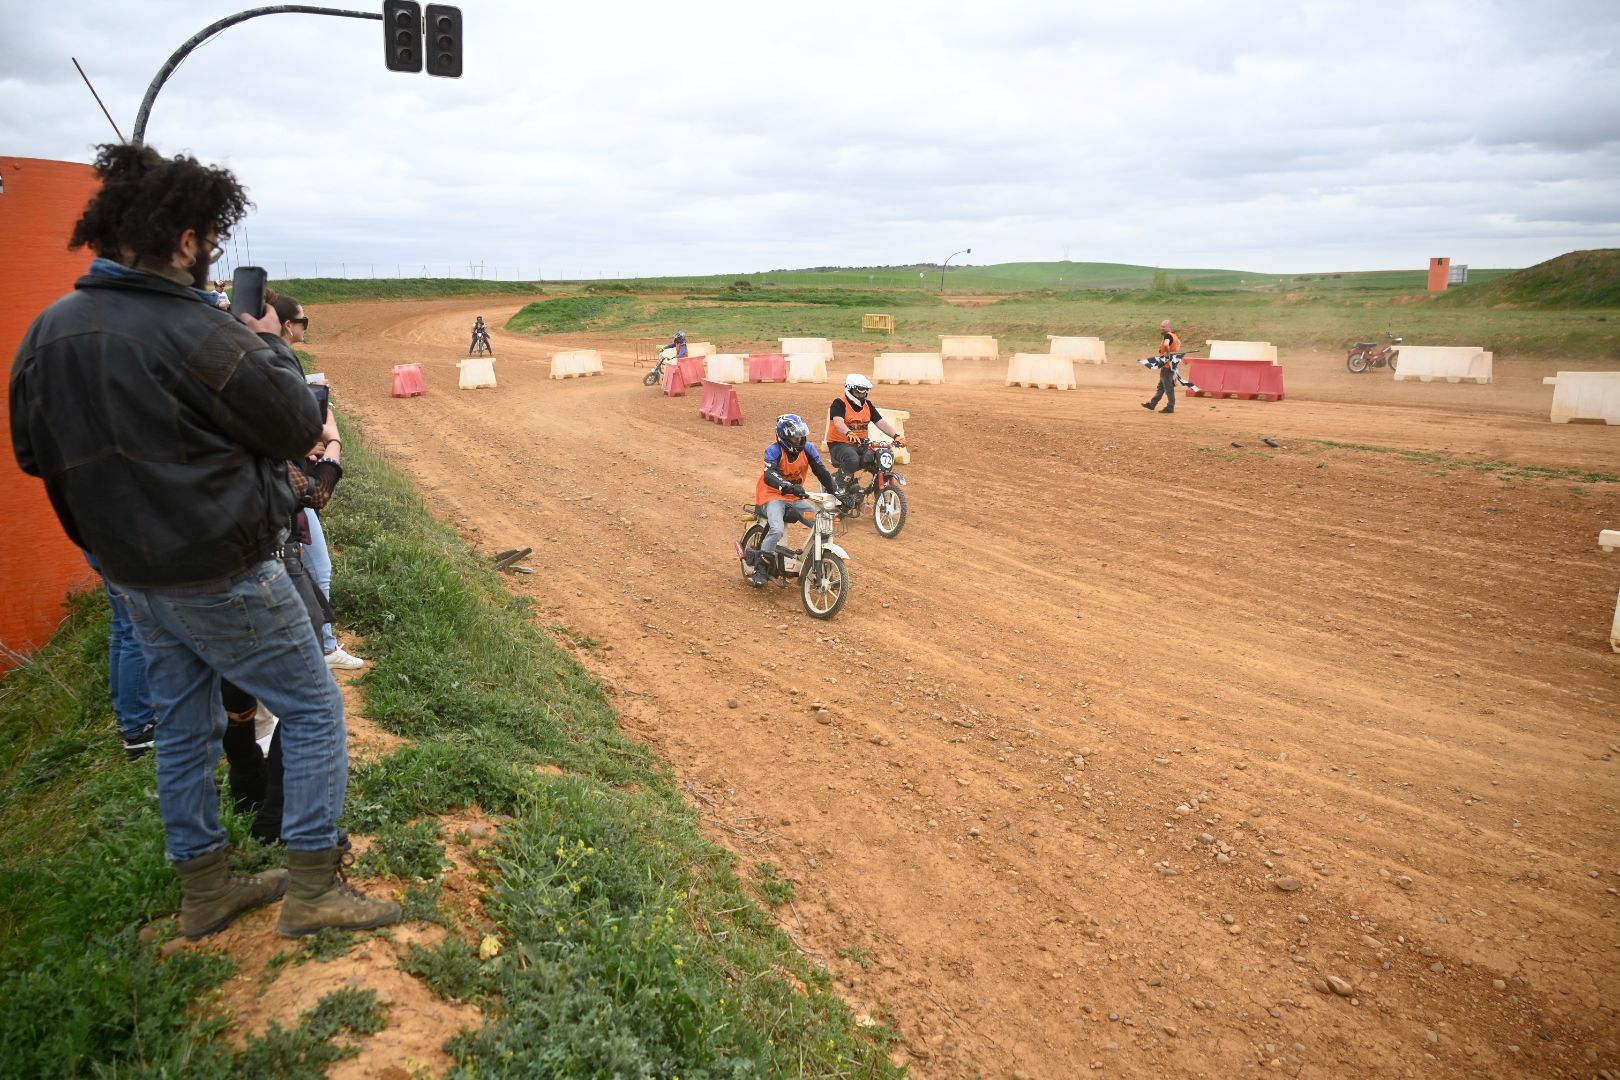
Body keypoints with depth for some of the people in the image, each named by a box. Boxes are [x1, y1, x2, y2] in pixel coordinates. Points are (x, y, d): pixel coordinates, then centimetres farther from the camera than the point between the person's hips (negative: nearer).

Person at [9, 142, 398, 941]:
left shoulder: (47, 332, 1)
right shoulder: (196, 333, -23)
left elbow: (33, 452, 9)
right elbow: (298, 428, -14)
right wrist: (271, 349, 1)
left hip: (132, 575, 8)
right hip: (222, 574, -7)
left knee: (184, 727, 19)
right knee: (313, 708, 7)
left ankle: (204, 890, 31)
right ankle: (313, 889, 11)